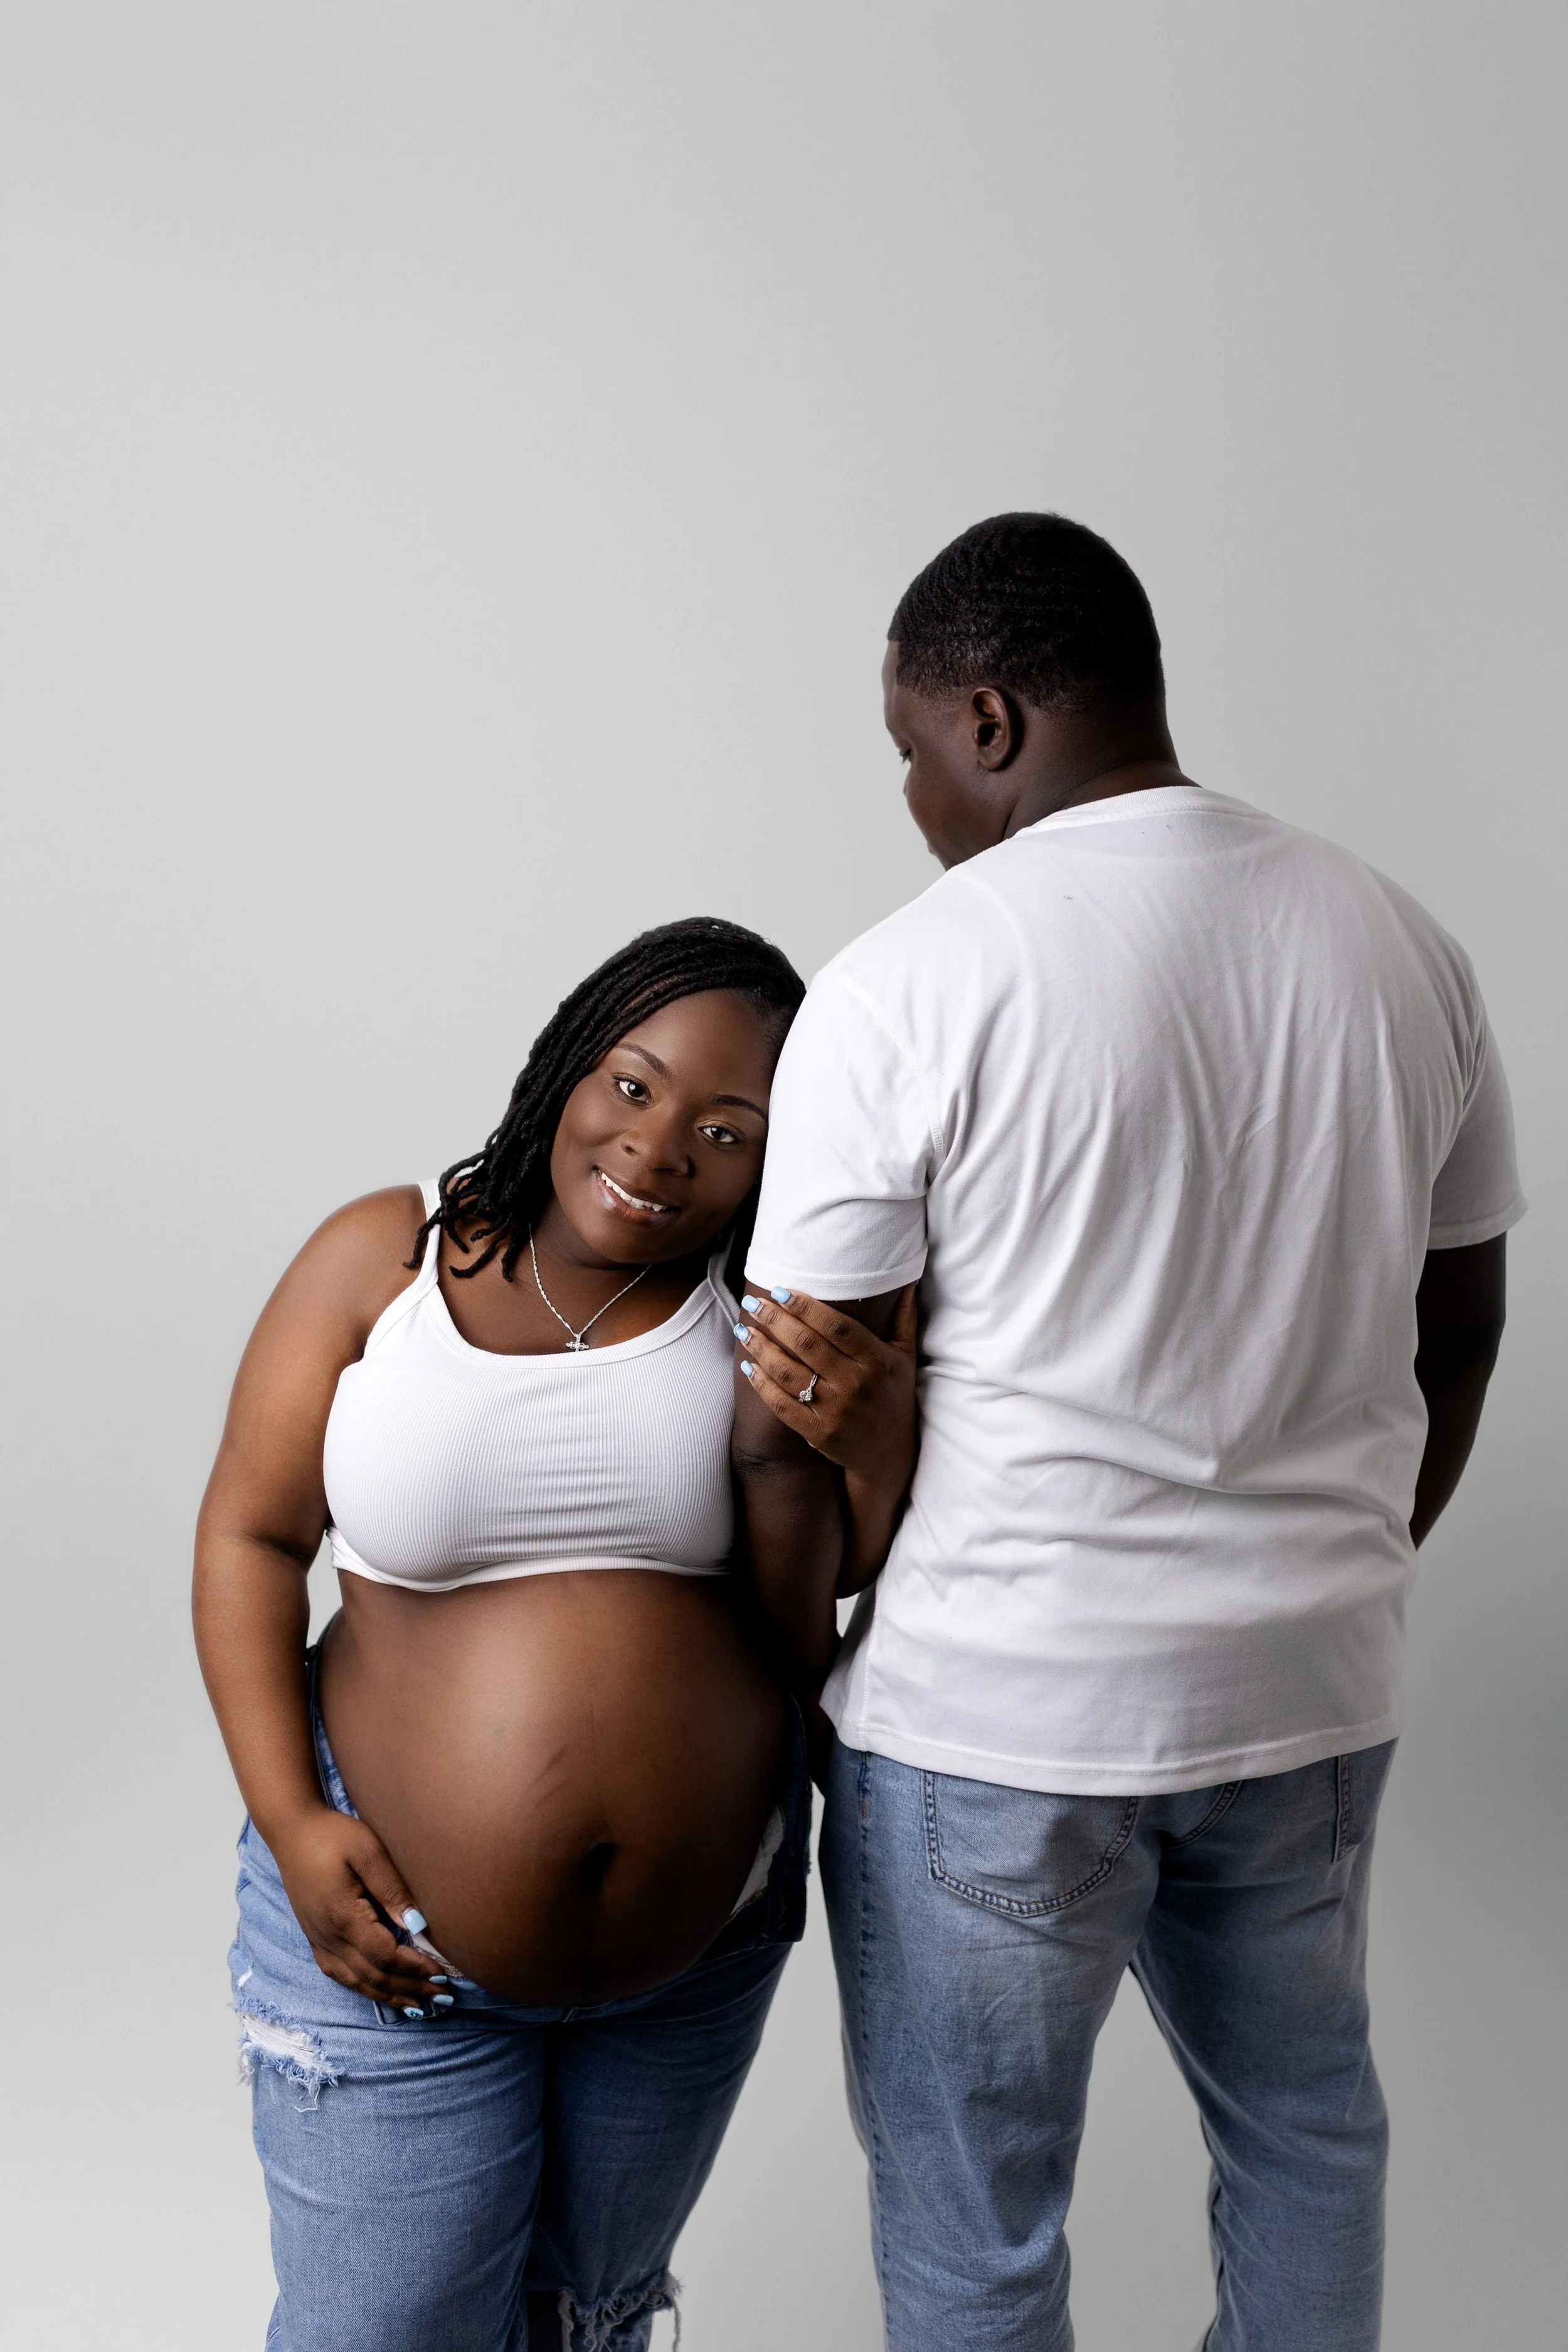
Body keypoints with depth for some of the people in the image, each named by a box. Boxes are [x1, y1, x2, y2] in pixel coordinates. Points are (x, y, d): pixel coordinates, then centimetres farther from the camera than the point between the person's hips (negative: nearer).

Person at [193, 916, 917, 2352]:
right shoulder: (385, 1260, -9)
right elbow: (250, 1537, -5)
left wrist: (868, 1448, -28)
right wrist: (291, 1823, -13)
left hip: (705, 1938, 2)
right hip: (389, 1920, -2)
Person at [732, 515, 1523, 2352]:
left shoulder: (910, 983, -17)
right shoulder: (1397, 939, 1)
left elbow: (788, 1428, -15)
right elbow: (1456, 1333, 10)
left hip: (996, 1716, -5)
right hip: (1315, 1684, 6)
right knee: (1305, 2132, 27)